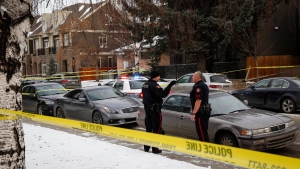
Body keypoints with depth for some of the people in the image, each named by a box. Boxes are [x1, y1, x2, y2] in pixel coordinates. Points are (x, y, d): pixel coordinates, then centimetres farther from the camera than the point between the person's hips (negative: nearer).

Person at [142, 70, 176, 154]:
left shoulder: (145, 84, 11)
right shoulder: (154, 85, -18)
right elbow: (163, 94, -28)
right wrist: (170, 85, -25)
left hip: (147, 108, 9)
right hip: (155, 108, -9)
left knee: (148, 127, 16)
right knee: (156, 128, -2)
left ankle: (146, 147, 22)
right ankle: (155, 148, 0)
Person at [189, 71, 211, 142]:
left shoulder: (198, 86, -16)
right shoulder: (204, 85, 18)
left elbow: (198, 101, -24)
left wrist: (193, 113, -23)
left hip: (201, 112, -11)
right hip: (205, 111, 11)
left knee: (202, 132, -7)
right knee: (204, 132, 17)